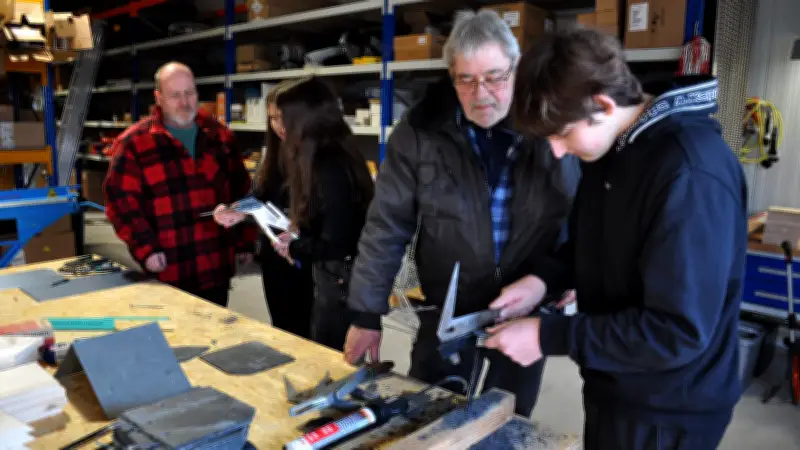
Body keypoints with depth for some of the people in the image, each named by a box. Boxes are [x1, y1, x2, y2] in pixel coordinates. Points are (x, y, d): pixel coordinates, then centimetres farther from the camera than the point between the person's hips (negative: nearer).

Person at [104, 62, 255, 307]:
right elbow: (120, 198, -7)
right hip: (167, 272, -3)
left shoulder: (219, 135, 9)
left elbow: (240, 191, 12)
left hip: (217, 266, 4)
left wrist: (245, 241, 10)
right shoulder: (134, 142, -4)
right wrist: (144, 248, -16)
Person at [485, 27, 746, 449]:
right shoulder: (611, 144, -1)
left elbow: (679, 331, -28)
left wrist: (549, 336, -24)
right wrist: (543, 277, -5)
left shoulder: (691, 175, -29)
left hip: (668, 411, -7)